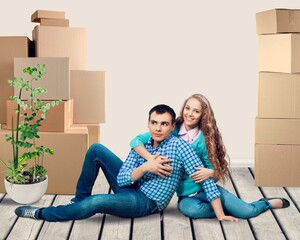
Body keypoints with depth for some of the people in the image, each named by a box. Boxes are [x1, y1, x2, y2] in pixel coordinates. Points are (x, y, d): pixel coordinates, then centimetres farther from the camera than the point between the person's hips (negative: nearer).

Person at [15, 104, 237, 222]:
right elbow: (122, 179, -7)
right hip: (130, 189, 6)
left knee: (95, 202, -29)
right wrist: (146, 167, -24)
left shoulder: (179, 146, -19)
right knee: (96, 150, -4)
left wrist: (220, 214, -26)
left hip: (148, 202, -6)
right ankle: (79, 199, 11)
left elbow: (205, 178, -21)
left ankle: (42, 213, -5)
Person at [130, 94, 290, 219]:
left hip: (207, 189, 0)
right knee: (189, 209, -37)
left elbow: (217, 173, -3)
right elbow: (136, 141, -12)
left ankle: (267, 203, 21)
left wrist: (210, 173, -27)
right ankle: (225, 208, -11)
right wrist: (151, 158, -28)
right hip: (186, 194, 0)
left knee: (247, 212, -13)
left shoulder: (204, 139, -7)